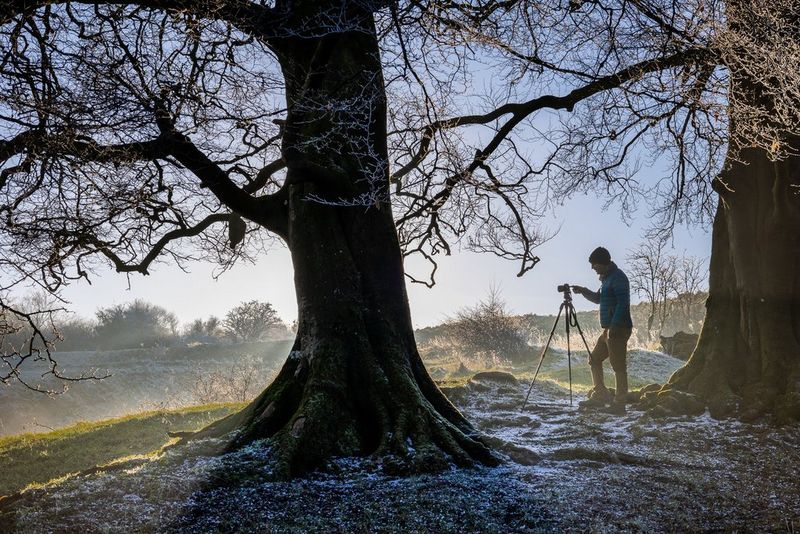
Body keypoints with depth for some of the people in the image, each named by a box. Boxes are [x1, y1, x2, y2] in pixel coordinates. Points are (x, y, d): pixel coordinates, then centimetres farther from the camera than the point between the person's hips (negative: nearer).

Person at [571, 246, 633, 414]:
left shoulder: (618, 277, -12)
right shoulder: (606, 278, 17)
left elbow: (623, 303, -20)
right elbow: (598, 298, 29)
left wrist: (613, 326, -22)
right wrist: (584, 291, 12)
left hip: (618, 329, -10)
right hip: (609, 329, 10)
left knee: (619, 366, -7)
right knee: (594, 359, 14)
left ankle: (619, 404, -3)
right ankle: (599, 396, 18)